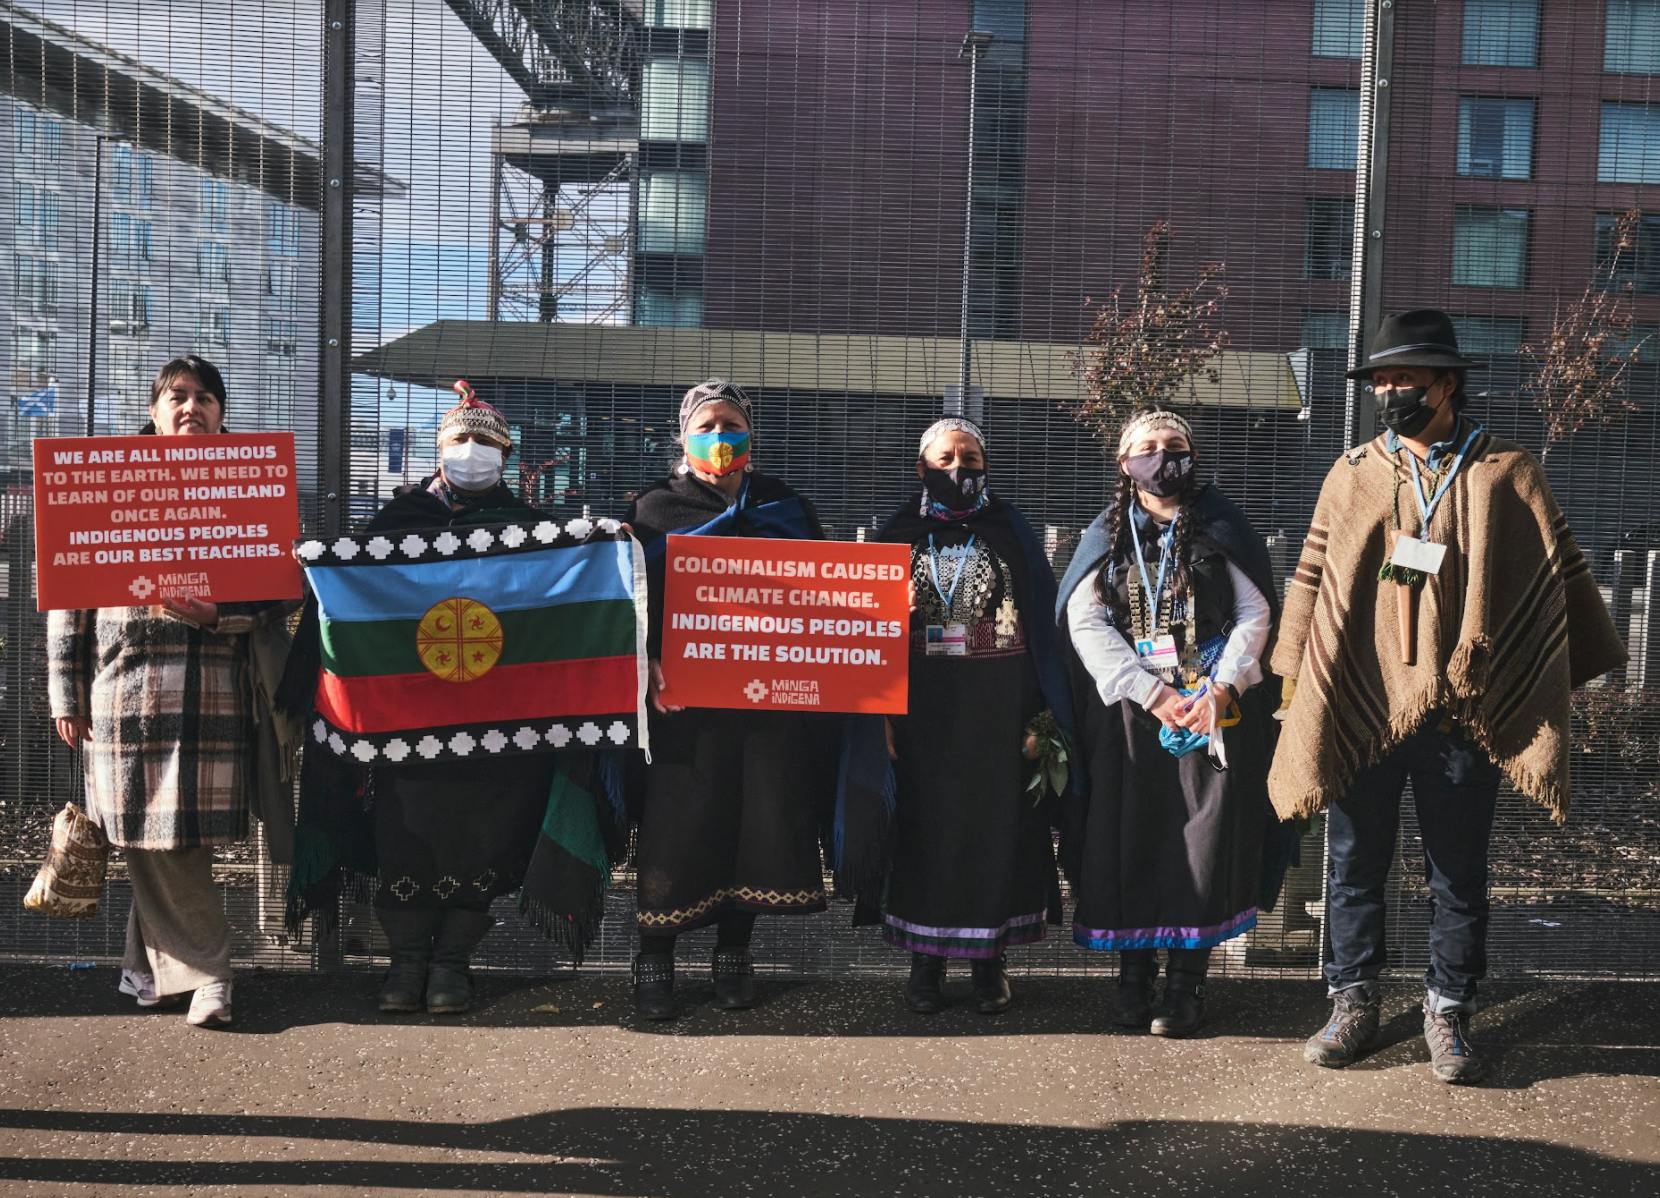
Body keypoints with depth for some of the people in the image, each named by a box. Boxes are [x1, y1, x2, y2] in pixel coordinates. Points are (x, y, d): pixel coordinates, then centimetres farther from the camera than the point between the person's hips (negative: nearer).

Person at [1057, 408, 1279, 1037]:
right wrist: (1152, 694, -11)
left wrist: (1223, 688, -11)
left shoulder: (1220, 528, 7)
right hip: (1129, 709, 1)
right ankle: (1134, 973, 15)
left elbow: (1255, 612, 4)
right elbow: (1085, 623, -1)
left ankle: (1187, 983, 6)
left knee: (1204, 838, -4)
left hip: (1215, 708, -1)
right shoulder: (1108, 534, 9)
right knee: (1128, 838, 1)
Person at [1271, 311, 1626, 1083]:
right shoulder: (1353, 475, 5)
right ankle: (1352, 1005, 24)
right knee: (1355, 868, 10)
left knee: (1459, 877, 9)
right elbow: (1311, 579, 9)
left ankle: (1449, 1014, 23)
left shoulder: (1506, 474, 1)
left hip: (1464, 714, -1)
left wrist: (1581, 676, 5)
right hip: (1359, 709, 1)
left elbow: (1562, 577, 6)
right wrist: (1296, 683, 5)